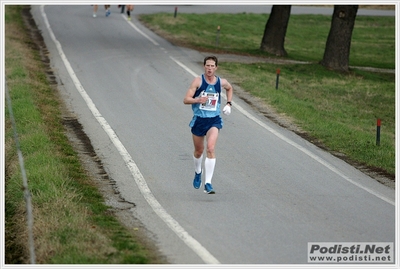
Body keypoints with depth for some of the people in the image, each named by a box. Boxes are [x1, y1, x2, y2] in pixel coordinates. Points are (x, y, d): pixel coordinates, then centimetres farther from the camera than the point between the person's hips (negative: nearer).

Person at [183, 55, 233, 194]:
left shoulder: (221, 82, 0)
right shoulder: (198, 81, -9)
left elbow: (230, 88, 25)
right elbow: (186, 100, -13)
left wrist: (228, 103, 12)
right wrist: (198, 100, -32)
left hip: (214, 120, 0)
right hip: (198, 120, 0)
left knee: (211, 148, -21)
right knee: (199, 151, 15)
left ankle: (208, 183, -22)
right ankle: (198, 172, 48)